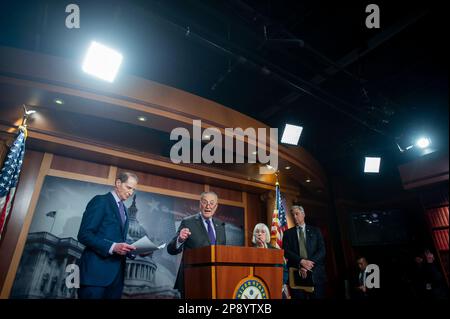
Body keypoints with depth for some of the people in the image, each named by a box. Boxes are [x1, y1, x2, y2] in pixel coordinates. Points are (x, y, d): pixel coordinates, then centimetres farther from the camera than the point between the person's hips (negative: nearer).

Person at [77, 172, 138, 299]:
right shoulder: (100, 200, -6)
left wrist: (134, 250, 2)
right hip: (97, 269, -7)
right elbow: (84, 235, -14)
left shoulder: (123, 208, 19)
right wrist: (112, 247, -25)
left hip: (116, 271, 8)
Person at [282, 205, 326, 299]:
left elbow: (322, 250, 2)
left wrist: (309, 263, -11)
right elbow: (286, 251, 0)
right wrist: (301, 261, -15)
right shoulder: (288, 233, 11)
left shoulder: (315, 230, 12)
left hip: (315, 273, 0)